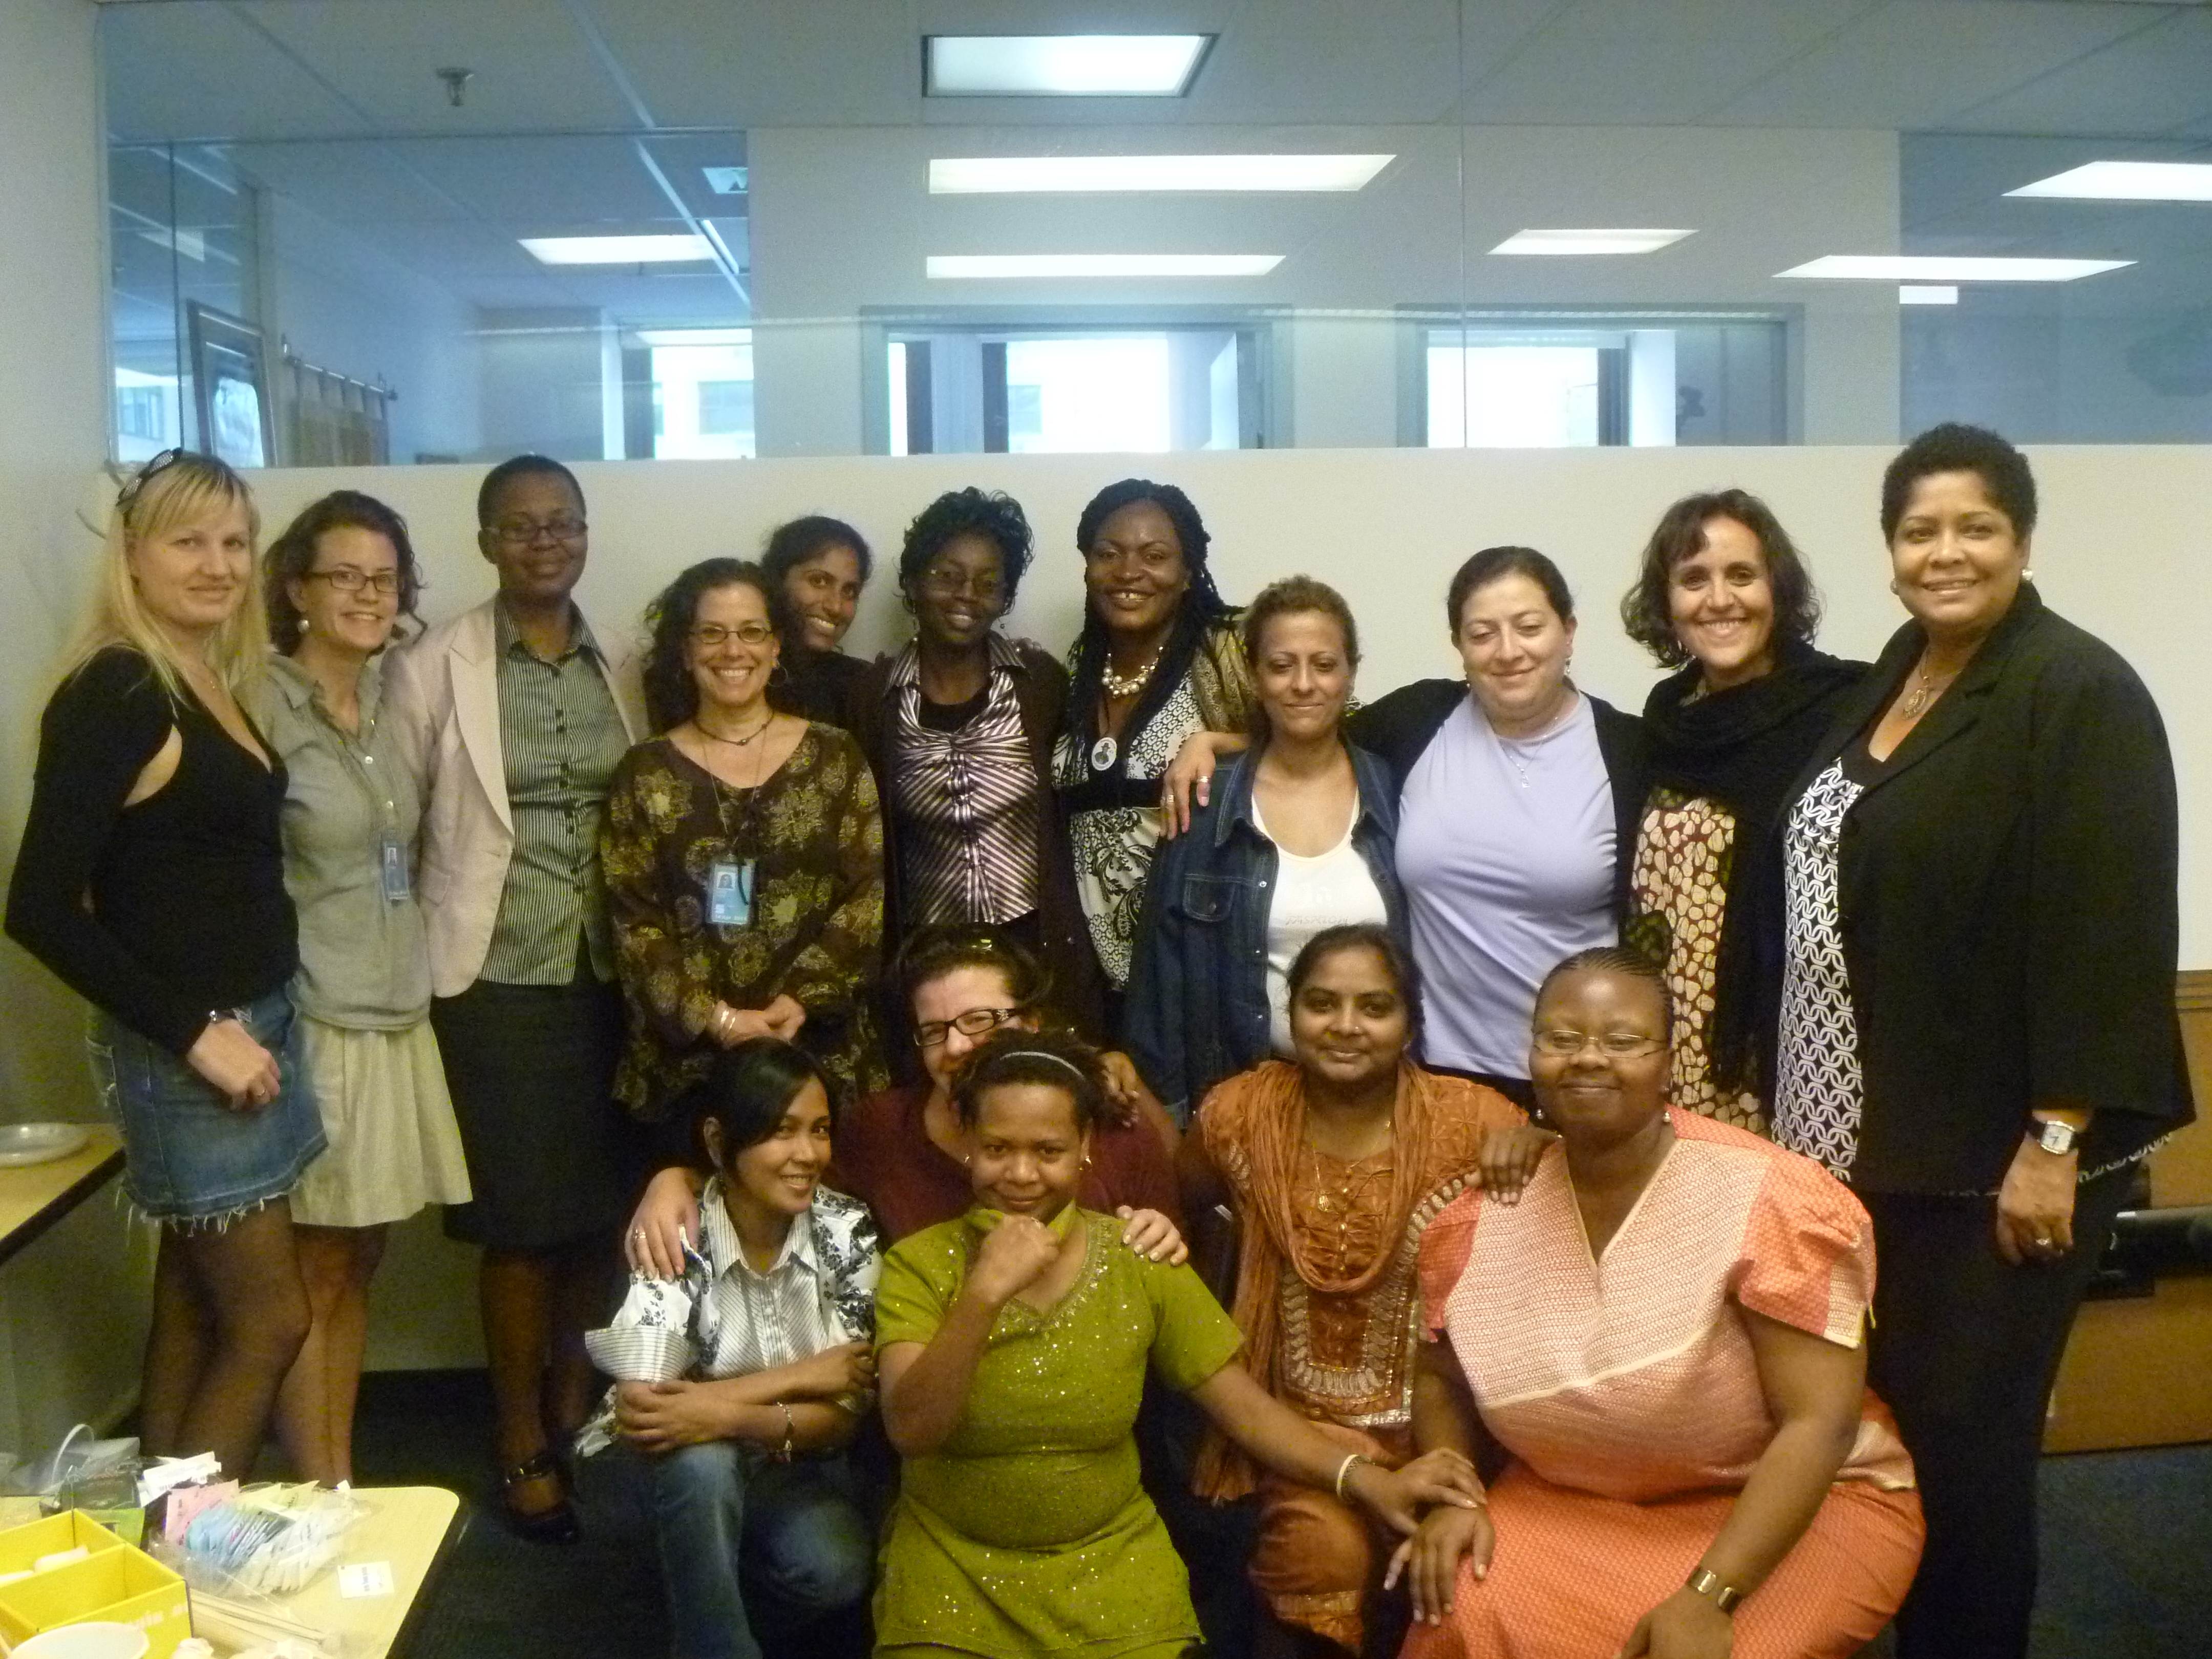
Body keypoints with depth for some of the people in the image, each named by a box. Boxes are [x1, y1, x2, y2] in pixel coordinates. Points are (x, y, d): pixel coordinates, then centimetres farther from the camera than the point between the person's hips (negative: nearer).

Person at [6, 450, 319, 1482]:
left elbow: (212, 863, 9)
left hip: (251, 1023, 8)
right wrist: (195, 1035, -19)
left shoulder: (209, 681, 7)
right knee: (270, 1319, 0)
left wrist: (238, 1028, 1)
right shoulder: (112, 693, -17)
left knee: (193, 1305, 16)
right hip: (185, 1050, -8)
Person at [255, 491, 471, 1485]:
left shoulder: (391, 701, 10)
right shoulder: (262, 705, -11)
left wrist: (414, 978, 13)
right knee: (315, 1273, 3)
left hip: (396, 1017, 7)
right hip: (310, 1021, -6)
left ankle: (348, 1491, 26)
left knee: (359, 1263, 14)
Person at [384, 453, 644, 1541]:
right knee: (519, 1220, 4)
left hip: (609, 976, 4)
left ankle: (577, 1404, 33)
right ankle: (521, 1444, 22)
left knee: (599, 1209, 12)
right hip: (494, 982, -3)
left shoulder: (622, 670, 6)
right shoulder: (430, 671, -5)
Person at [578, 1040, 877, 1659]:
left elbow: (843, 1415, -15)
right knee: (701, 1461, -34)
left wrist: (727, 1415, -33)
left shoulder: (847, 1231, -15)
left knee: (837, 1575, -26)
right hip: (690, 1473, -2)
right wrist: (799, 1376, -25)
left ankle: (727, 1561, 7)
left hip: (795, 1463, 2)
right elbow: (636, 1415, -29)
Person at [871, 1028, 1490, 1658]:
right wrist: (983, 1295, -30)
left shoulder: (1137, 1263, -4)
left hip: (1109, 1564, 1)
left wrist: (1368, 1480, -17)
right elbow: (910, 1430, -19)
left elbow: (1245, 1405, -4)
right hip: (953, 1567, -1)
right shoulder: (919, 1263, -8)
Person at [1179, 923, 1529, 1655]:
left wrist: (1546, 1153, -23)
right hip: (1298, 1417, 0)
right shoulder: (1242, 1112, -2)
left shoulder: (1473, 1120, -8)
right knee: (1327, 1551, -23)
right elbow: (1169, 1207, 14)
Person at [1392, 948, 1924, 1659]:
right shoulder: (1481, 1220, -5)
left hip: (1795, 1509, -3)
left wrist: (1710, 1597, -29)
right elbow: (1442, 1379, 11)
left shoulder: (1765, 1201, -18)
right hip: (1573, 1506, 3)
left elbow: (1820, 1423, -21)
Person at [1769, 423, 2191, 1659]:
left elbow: (2108, 930, -19)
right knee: (1882, 1418, 16)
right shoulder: (1892, 680, 11)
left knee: (1960, 1438, 2)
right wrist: (1819, 1105, 16)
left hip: (1995, 1152, -8)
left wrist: (2056, 1141, -20)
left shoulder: (2079, 693, -14)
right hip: (1876, 1136, 8)